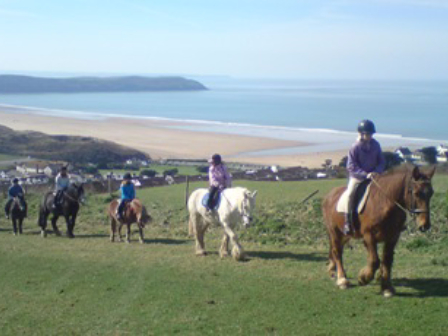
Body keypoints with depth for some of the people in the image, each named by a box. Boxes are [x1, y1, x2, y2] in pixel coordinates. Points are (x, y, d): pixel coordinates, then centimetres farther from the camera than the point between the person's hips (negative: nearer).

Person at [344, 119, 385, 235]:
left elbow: (381, 161, 9)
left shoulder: (376, 145, 2)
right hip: (357, 177, -4)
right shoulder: (355, 147, -12)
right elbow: (351, 166, -14)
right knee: (350, 194, -26)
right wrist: (365, 174, -22)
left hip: (373, 176, 5)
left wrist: (377, 171, -12)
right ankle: (347, 221, -17)